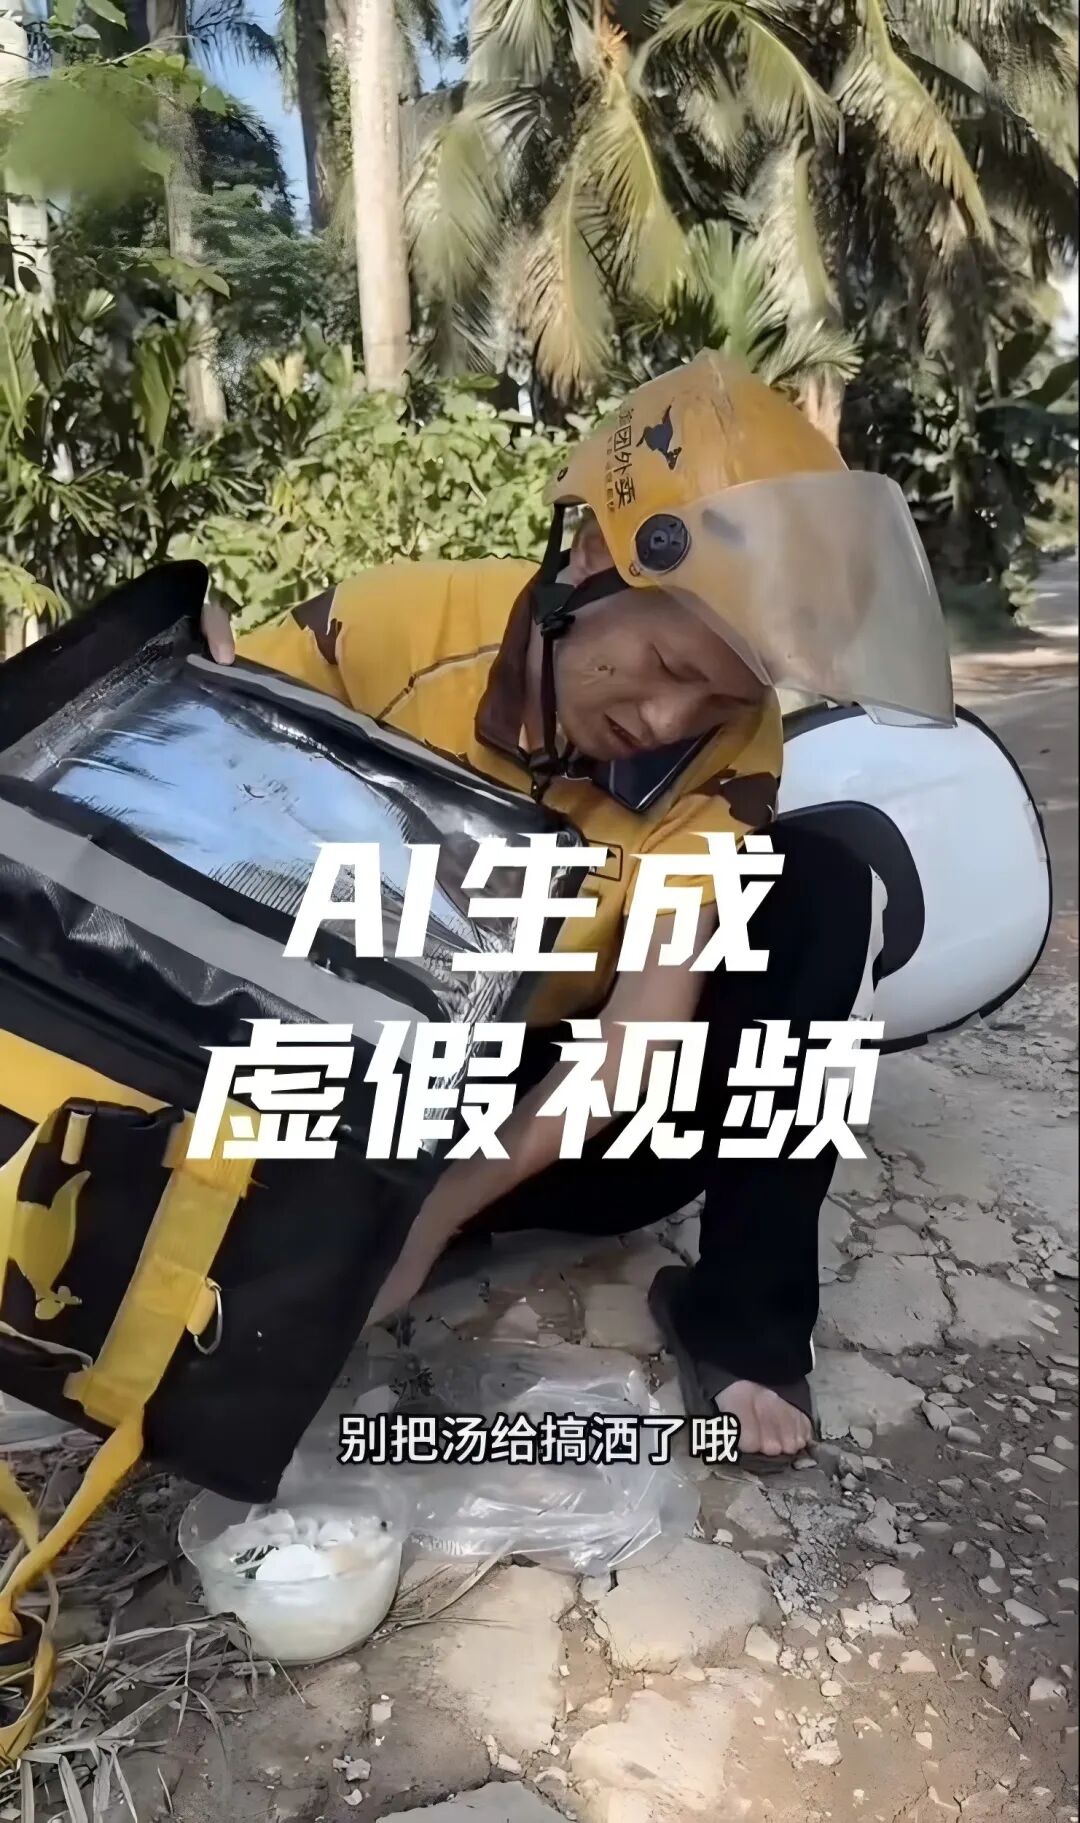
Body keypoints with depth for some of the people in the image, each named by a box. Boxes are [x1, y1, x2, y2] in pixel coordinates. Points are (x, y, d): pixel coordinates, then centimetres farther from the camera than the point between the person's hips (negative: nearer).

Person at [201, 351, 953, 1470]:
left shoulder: (729, 746, -19)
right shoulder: (400, 622, -22)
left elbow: (655, 1009, -24)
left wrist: (449, 1202, -32)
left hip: (567, 1079, 3)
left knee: (819, 891, -19)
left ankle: (743, 1313, -12)